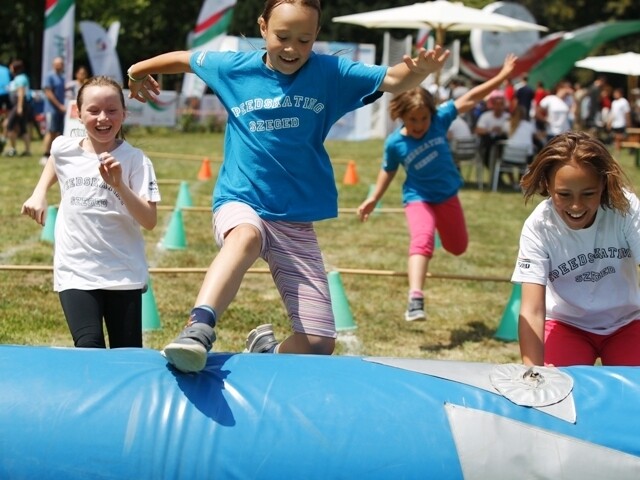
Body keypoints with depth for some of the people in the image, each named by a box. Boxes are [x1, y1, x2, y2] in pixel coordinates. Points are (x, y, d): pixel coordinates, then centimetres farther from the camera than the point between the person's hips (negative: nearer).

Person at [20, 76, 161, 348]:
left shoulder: (136, 160, -9)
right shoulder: (63, 149, -1)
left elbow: (149, 221, -17)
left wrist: (119, 185, -28)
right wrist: (39, 194, 12)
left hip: (124, 273, -1)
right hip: (75, 271, 1)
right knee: (89, 349, -18)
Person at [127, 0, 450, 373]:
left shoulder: (331, 74, -3)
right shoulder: (235, 68, -1)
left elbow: (392, 80, -13)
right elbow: (184, 59, 17)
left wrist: (421, 70, -35)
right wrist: (140, 70, 29)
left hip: (297, 221, 2)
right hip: (240, 204, -1)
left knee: (320, 345, -4)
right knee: (246, 235, -42)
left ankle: (268, 351, 27)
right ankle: (198, 329, -58)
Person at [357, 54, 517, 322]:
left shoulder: (440, 120, -14)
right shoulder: (395, 143, -15)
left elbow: (470, 99, -15)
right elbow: (388, 171, 3)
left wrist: (502, 76, -16)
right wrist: (374, 199, 3)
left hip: (447, 194, 3)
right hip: (418, 198, -3)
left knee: (458, 247, 18)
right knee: (422, 239, -29)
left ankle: (442, 226, 56)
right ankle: (415, 298, -42)